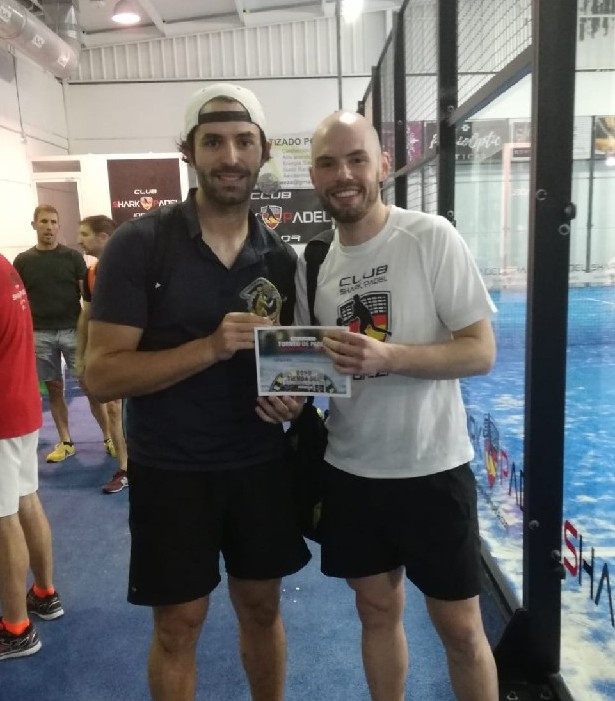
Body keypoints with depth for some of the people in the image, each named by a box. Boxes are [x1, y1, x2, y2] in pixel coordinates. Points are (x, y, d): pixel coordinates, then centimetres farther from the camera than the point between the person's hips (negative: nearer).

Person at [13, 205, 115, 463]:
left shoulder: (72, 257, 2)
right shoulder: (23, 261, 6)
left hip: (73, 330, -2)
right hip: (40, 335, 2)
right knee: (54, 388, 9)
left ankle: (108, 437, 7)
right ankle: (65, 442, 19)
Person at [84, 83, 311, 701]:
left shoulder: (280, 257, 1)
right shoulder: (139, 245, -12)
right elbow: (101, 374, -16)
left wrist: (293, 396, -11)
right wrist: (211, 347, -27)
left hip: (259, 463, 4)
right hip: (170, 471, -3)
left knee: (262, 606, 19)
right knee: (178, 624, 13)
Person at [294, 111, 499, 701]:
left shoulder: (431, 236, -12)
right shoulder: (311, 261, 3)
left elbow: (481, 352, -14)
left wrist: (388, 356, -28)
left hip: (432, 468, -4)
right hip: (350, 470, 4)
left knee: (460, 627, 12)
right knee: (377, 610, 20)